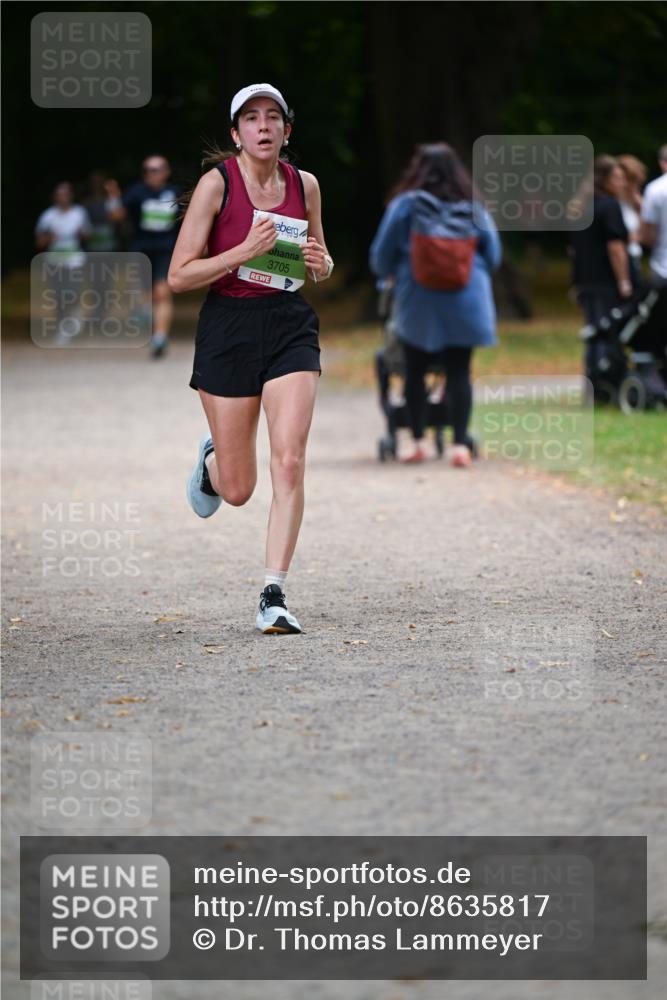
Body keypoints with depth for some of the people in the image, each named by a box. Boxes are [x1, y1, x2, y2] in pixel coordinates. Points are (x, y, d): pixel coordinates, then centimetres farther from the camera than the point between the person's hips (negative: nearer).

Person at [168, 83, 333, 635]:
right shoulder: (217, 183, -7)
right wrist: (245, 251, -20)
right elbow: (179, 277, -9)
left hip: (291, 328, 2)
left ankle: (274, 597, -11)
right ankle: (211, 460, 43)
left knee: (289, 462, -16)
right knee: (238, 490, 5)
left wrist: (320, 263, -4)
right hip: (229, 326, -2)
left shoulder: (305, 185, 5)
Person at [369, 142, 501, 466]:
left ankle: (417, 442, 12)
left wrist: (387, 273, 25)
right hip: (464, 303, 1)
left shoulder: (405, 205, -3)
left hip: (417, 302, -1)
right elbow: (493, 256, 10)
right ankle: (460, 444, -5)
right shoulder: (473, 209, 3)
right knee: (459, 372, 2)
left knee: (415, 370, 11)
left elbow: (382, 255, 3)